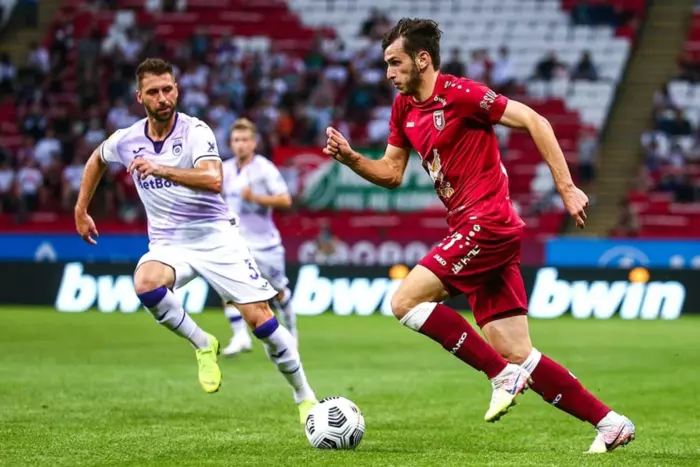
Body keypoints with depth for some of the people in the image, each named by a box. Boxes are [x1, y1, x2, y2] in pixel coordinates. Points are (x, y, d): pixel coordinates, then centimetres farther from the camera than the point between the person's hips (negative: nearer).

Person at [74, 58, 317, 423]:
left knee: (261, 320, -11)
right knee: (146, 284, -33)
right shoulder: (126, 141, 0)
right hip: (168, 244, 3)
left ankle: (304, 397, 8)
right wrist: (81, 210, 23)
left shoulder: (196, 131, -13)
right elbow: (97, 159, 25)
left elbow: (213, 179, -32)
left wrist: (160, 169, -43)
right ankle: (202, 345, -9)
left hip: (216, 236, -3)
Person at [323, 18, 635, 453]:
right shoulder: (404, 108, 14)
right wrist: (349, 157, 2)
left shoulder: (459, 93, -12)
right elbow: (391, 173, 20)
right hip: (473, 230, 9)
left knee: (405, 301, -13)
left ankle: (503, 376, -9)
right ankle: (610, 423, 8)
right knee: (518, 354, 4)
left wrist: (567, 188, -15)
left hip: (488, 222, -9)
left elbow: (534, 122, -12)